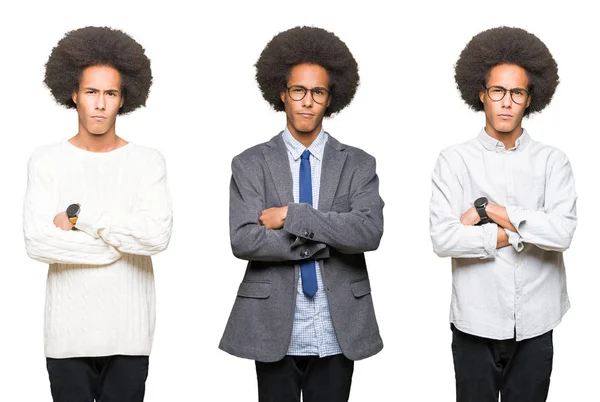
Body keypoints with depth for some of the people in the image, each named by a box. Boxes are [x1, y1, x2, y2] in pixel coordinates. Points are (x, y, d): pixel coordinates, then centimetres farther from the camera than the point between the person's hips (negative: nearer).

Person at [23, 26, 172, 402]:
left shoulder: (148, 161, 0)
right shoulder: (46, 160, 0)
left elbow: (158, 236, -15)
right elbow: (37, 242, -11)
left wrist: (80, 217, -13)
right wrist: (121, 239, -10)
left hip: (129, 332, 0)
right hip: (67, 332, 0)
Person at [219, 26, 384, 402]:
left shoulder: (358, 164, 3)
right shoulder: (250, 164, 1)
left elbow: (369, 232, -13)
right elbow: (243, 240, -12)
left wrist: (291, 216, -16)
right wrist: (325, 239, -14)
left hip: (338, 331, 1)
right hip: (273, 330, -1)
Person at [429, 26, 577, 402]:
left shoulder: (553, 161, 1)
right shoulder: (454, 160, -2)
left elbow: (563, 232, -13)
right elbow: (443, 239, -12)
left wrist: (490, 210, -14)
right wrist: (517, 233, -11)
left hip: (534, 324, 1)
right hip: (475, 322, -1)